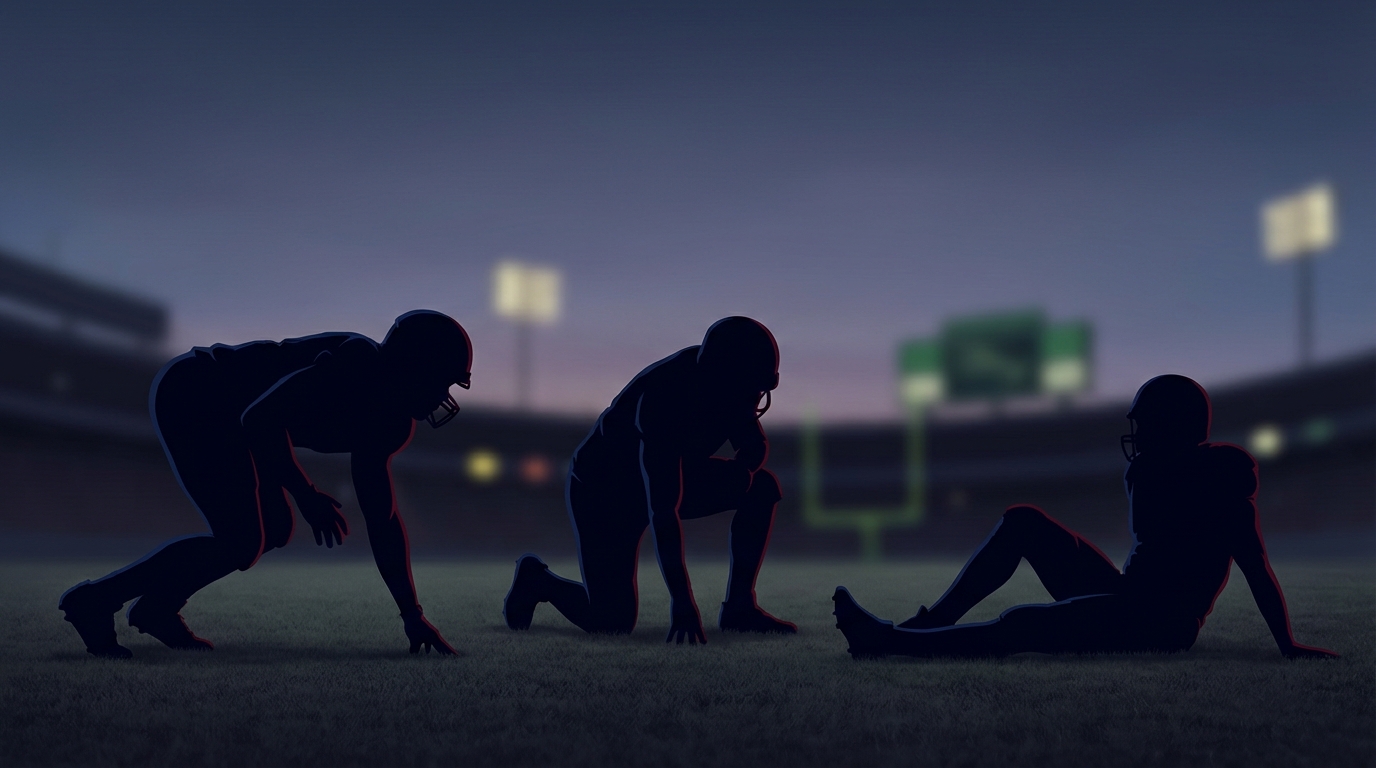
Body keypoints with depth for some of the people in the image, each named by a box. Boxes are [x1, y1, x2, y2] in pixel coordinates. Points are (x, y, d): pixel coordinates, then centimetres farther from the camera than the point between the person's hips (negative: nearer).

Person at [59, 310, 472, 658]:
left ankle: (158, 606, 19)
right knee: (240, 541, -14)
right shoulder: (358, 362, -22)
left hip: (215, 412, 10)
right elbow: (262, 418, -28)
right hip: (188, 393, -10)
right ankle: (96, 600, -7)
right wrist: (306, 495, -28)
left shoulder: (387, 424, 6)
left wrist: (412, 615, 9)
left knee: (274, 530, 10)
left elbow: (383, 522, 10)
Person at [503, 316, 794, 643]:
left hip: (667, 477, 7)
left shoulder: (726, 380, -16)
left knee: (762, 486, -11)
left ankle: (739, 607, -3)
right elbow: (662, 511, -42)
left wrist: (742, 471, -24)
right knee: (612, 620, -17)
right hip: (602, 491, -7)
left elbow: (756, 446, 2)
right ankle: (536, 578, 12)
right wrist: (682, 603, -45)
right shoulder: (663, 397, -38)